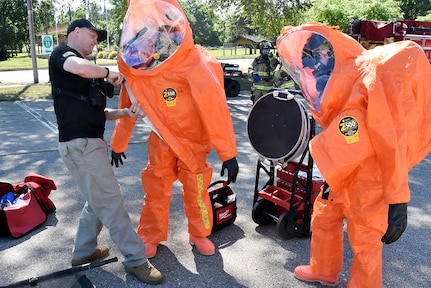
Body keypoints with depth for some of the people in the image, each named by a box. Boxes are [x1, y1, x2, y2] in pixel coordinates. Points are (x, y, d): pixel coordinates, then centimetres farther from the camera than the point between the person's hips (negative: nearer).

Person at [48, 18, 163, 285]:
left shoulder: (85, 73, 24)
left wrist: (124, 112, 3)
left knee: (99, 200, 19)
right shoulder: (62, 54, -3)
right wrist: (109, 73, -11)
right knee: (111, 201, -5)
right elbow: (81, 68, -29)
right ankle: (136, 259, 4)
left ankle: (83, 251, 33)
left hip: (89, 142, 10)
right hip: (81, 144, -10)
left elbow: (96, 112, 20)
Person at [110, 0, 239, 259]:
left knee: (196, 190, 6)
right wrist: (118, 144, 8)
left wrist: (228, 153, -29)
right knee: (155, 190, 10)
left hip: (194, 138, -3)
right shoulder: (134, 64, -13)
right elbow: (127, 106, -1)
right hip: (162, 138, 3)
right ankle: (151, 237, 31)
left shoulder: (195, 64, -29)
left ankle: (200, 234, 31)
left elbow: (215, 108, -29)